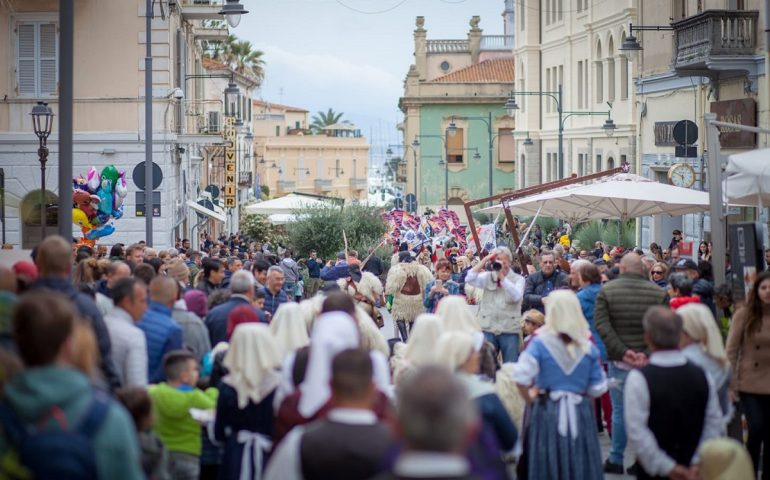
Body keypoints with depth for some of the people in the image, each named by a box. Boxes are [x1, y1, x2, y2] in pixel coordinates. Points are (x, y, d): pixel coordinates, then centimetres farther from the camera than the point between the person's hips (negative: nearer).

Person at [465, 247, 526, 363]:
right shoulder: (488, 277, 8)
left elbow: (516, 296, -15)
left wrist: (502, 276, -17)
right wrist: (484, 260, -7)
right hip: (488, 328, 2)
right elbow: (469, 279, -6)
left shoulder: (518, 279, 3)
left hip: (510, 330, -2)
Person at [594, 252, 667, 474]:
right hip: (649, 361, 0)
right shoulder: (658, 293, 0)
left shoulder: (607, 290, -1)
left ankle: (616, 460, 13)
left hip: (619, 359, 0)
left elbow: (602, 325, -10)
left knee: (619, 410, 7)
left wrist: (622, 351, -13)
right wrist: (647, 353, -11)